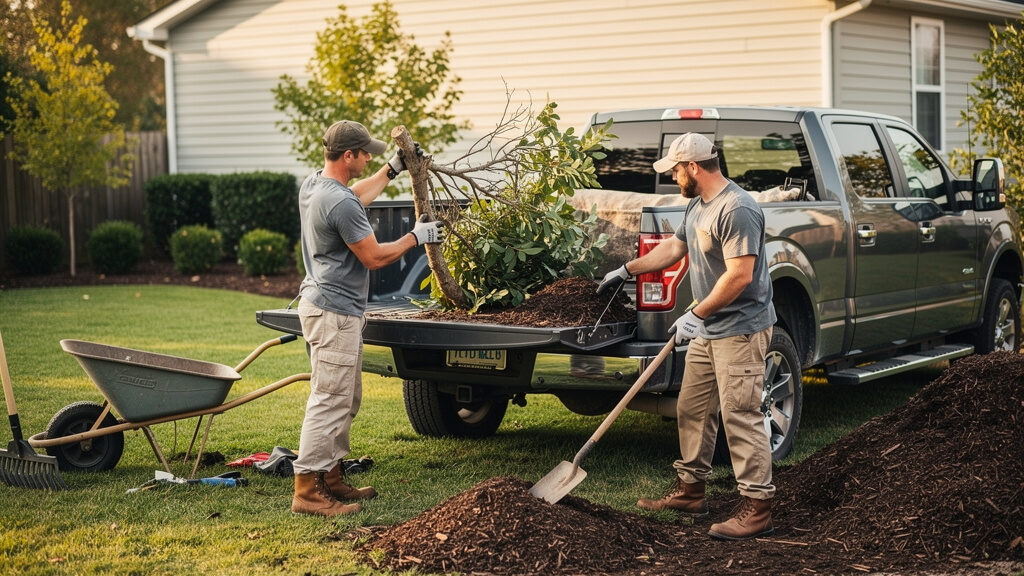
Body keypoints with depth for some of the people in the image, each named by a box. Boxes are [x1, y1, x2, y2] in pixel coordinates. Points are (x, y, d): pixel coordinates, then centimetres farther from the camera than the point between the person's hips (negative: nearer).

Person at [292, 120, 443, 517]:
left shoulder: (313, 184, 8)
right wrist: (415, 237, -3)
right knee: (329, 402, -8)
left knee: (346, 400, 17)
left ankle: (331, 476, 24)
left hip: (324, 302, 11)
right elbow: (374, 257, -17)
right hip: (334, 311, -11)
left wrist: (392, 170, 32)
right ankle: (307, 490, -7)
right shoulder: (339, 203, -23)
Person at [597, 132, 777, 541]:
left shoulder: (737, 210, -20)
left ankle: (757, 508, -7)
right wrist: (627, 271, 32)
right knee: (692, 410, 15)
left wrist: (697, 314, -19)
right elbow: (674, 247, 28)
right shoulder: (698, 205, 13)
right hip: (709, 330, 10)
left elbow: (739, 275, -25)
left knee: (740, 416, -10)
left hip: (741, 328, -10)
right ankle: (690, 490, 26)